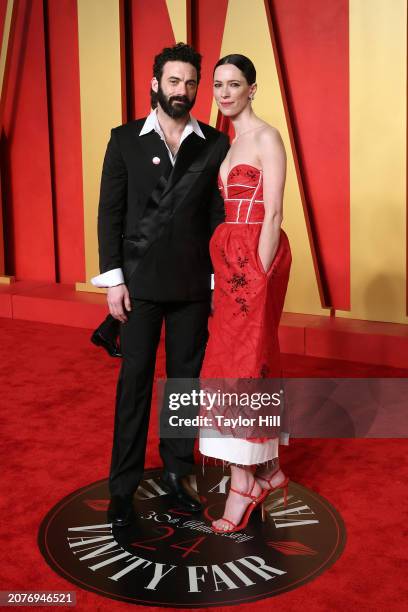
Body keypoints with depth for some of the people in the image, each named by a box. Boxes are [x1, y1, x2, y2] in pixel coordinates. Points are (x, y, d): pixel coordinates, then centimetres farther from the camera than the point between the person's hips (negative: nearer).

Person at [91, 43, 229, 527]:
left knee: (186, 378, 9)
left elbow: (220, 216, 4)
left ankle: (176, 473, 24)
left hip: (192, 284, 1)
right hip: (140, 282, -1)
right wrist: (113, 278, -6)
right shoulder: (126, 140, 2)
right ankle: (123, 486, 14)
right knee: (135, 381, 4)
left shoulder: (214, 145, 3)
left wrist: (220, 278, 1)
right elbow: (110, 212, 0)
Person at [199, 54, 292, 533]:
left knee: (242, 361, -6)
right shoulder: (225, 143, 17)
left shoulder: (267, 138, -7)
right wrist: (223, 274, 11)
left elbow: (272, 214, -13)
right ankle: (268, 470, 22)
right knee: (252, 357, 10)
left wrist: (260, 274, -18)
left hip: (257, 257, -8)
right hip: (229, 259, 8)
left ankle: (243, 484, 4)